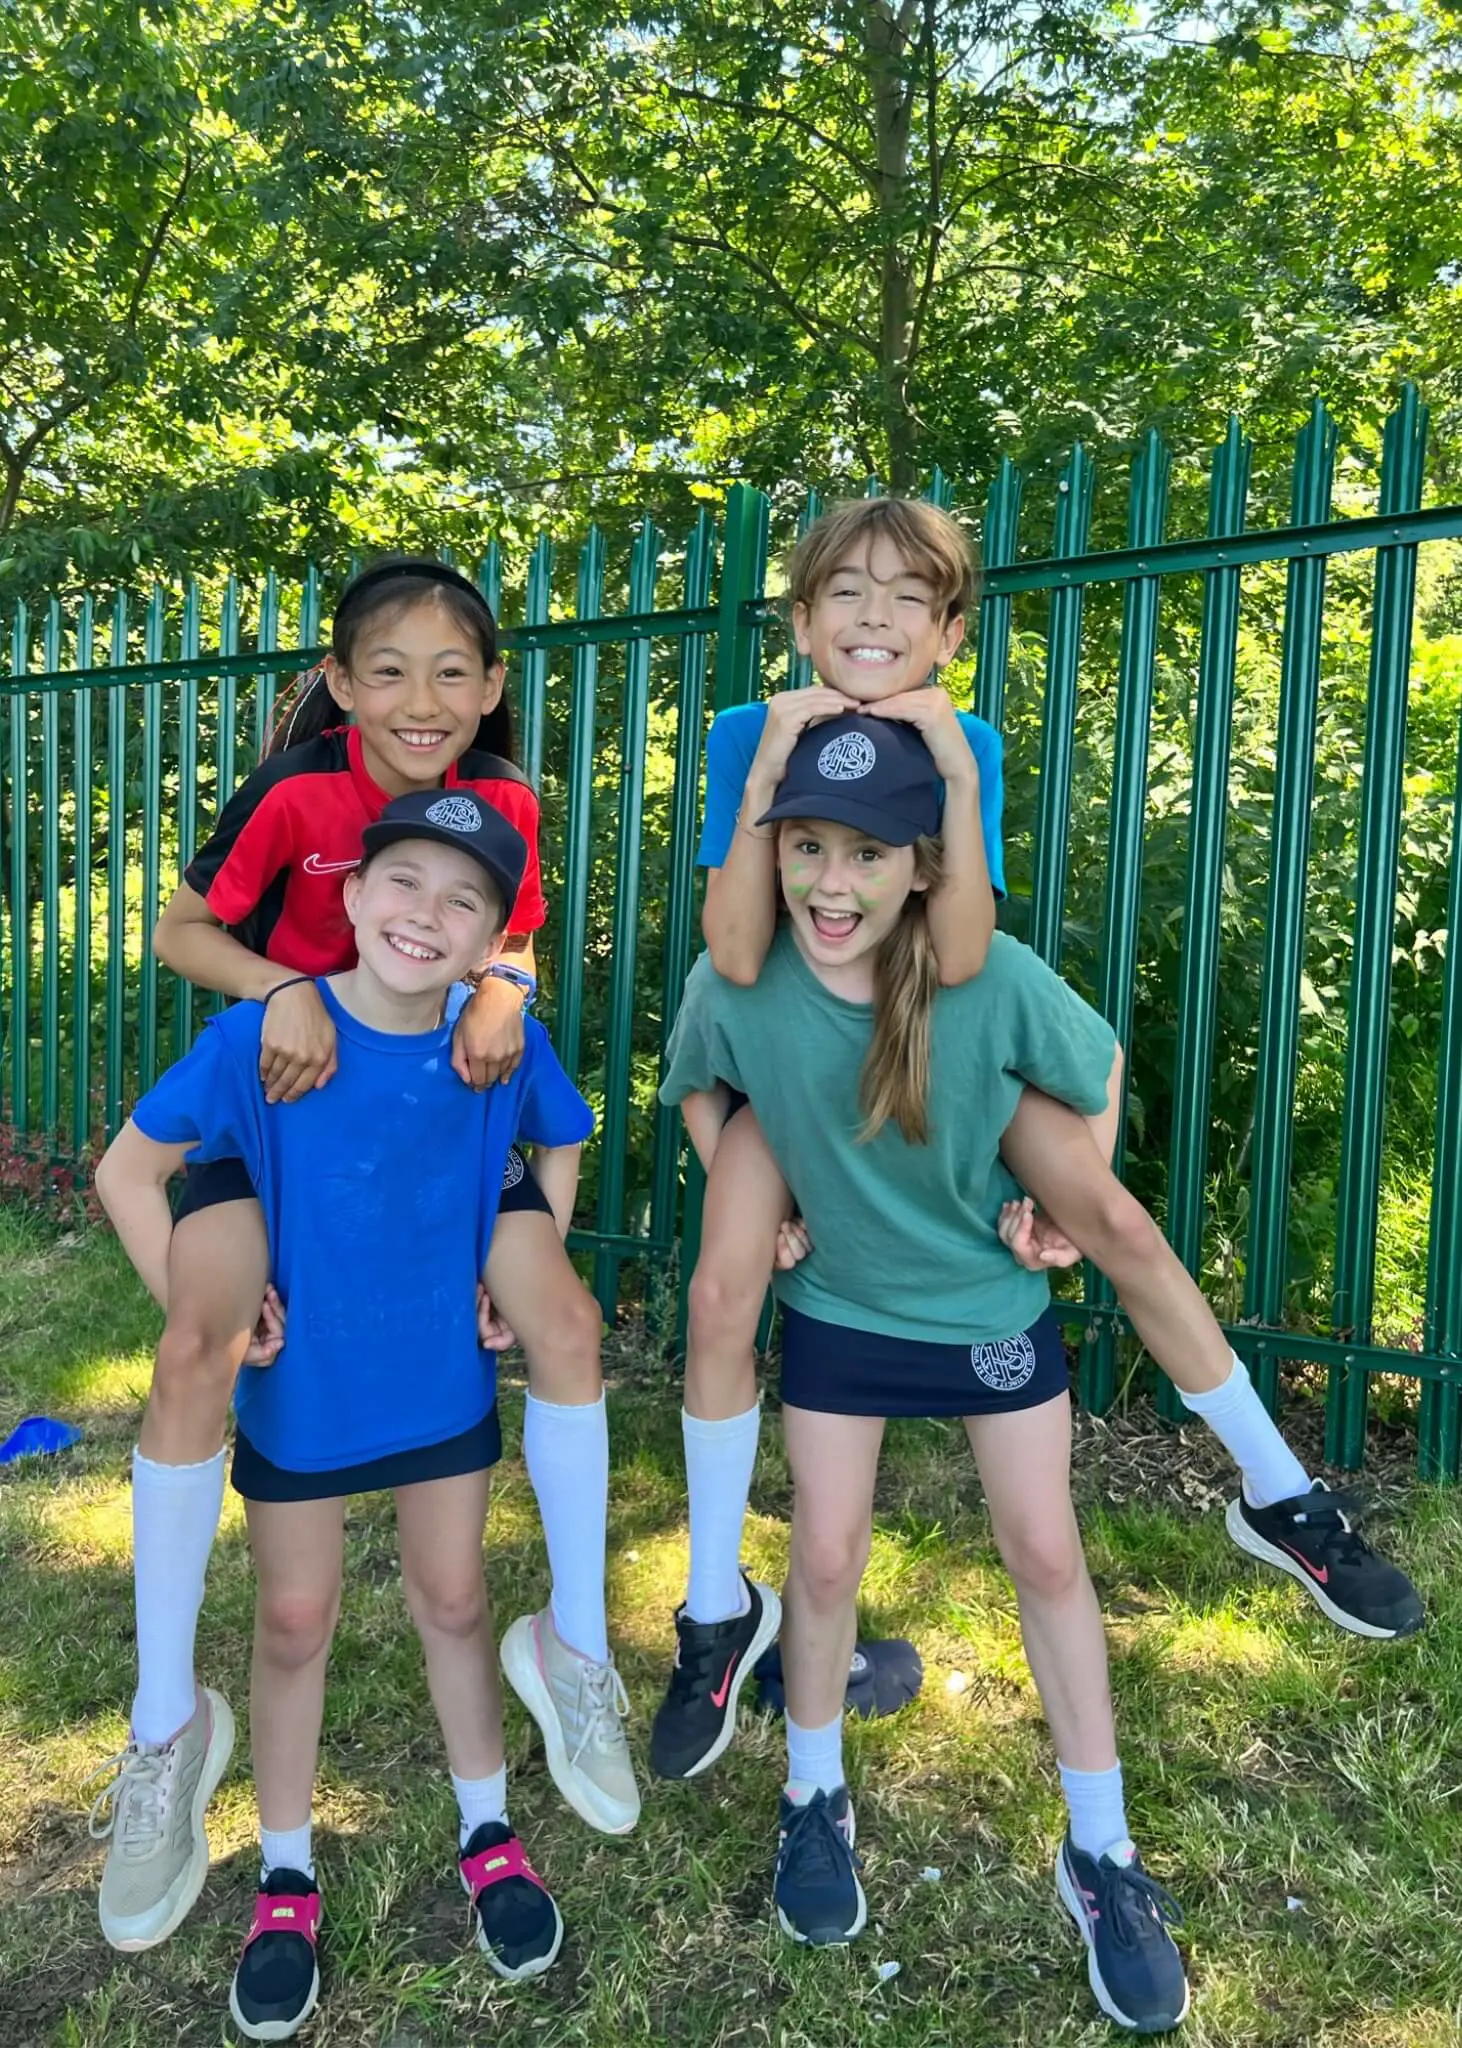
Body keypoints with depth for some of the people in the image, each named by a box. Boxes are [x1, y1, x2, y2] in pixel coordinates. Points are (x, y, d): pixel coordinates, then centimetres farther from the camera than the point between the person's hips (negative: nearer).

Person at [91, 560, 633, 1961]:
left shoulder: (502, 802, -10)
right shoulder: (294, 793, -19)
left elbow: (512, 948, 2)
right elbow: (180, 931, -10)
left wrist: (502, 998, -21)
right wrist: (282, 990, -29)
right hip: (288, 1079, -2)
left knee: (565, 1323, -11)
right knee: (196, 1354, -19)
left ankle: (571, 1644, 11)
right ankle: (166, 1726, 2)